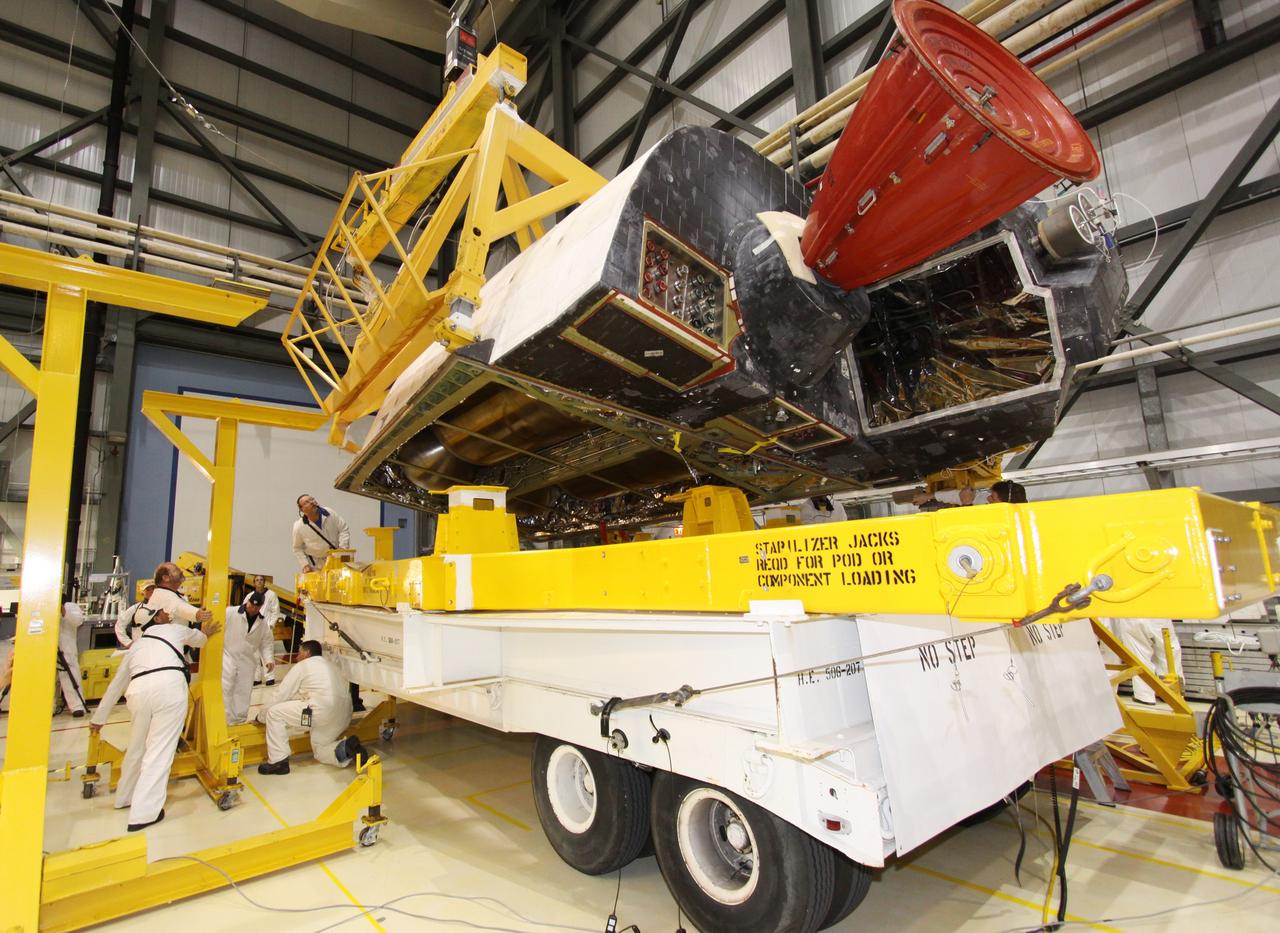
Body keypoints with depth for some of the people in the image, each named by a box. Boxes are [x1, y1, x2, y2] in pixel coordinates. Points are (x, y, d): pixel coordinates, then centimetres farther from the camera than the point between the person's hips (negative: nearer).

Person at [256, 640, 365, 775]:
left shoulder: (302, 665, 9)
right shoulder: (329, 665, 31)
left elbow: (280, 695, 11)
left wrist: (261, 715, 26)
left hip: (323, 710, -8)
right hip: (343, 716, 8)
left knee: (274, 713, 7)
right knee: (319, 750, 23)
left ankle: (278, 762, 5)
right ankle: (346, 748, -4)